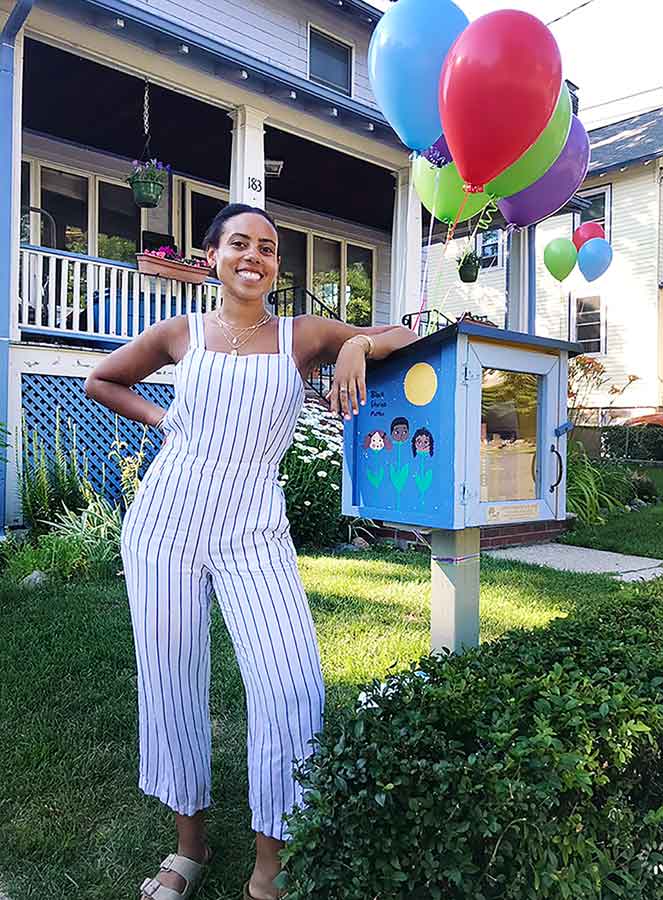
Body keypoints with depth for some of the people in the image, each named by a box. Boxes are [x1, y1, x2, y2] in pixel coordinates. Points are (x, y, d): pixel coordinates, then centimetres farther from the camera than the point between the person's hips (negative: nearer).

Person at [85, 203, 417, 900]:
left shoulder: (305, 336, 5)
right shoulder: (181, 333, 7)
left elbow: (405, 337, 12)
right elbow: (100, 381, 21)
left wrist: (356, 344, -9)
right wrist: (161, 419, 5)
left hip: (253, 533, -1)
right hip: (166, 522, 1)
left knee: (293, 687, -12)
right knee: (171, 680, 8)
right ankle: (189, 843, 33)